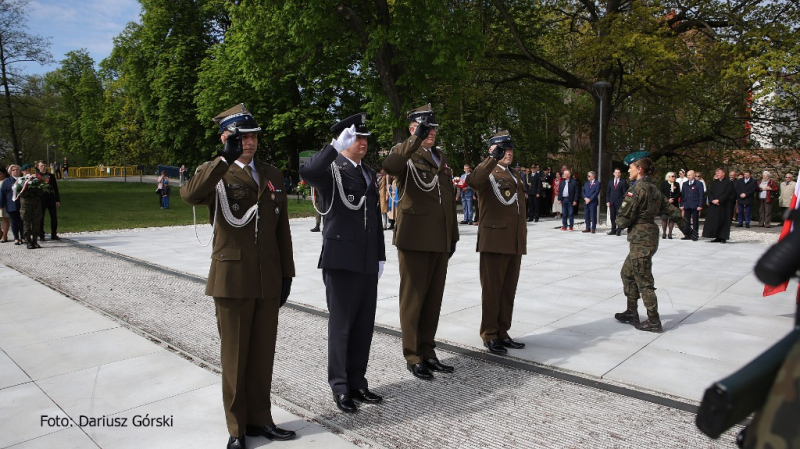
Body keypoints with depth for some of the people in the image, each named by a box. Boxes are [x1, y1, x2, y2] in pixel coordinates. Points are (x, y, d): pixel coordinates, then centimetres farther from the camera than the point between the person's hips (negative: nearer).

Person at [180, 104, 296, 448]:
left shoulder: (271, 174, 11)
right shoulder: (214, 174, -2)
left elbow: (282, 228, 11)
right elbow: (190, 195, -27)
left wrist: (286, 274, 8)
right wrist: (226, 158, -28)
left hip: (269, 281, 4)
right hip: (233, 279, -4)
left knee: (263, 354, 13)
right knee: (234, 356, 8)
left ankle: (259, 418, 30)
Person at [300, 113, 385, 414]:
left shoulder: (368, 173, 16)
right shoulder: (330, 168, -5)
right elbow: (307, 173, -31)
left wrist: (380, 255, 15)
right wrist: (336, 146, -36)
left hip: (367, 262, 7)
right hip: (341, 260, -6)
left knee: (364, 324, 11)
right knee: (341, 324, 3)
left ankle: (357, 382, 24)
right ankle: (340, 387, 16)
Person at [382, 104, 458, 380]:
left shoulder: (442, 158, 19)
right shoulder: (404, 152, -2)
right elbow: (390, 166, -28)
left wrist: (453, 235, 17)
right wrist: (416, 140, -32)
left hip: (440, 241, 7)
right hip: (414, 239, -6)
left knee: (434, 299, 12)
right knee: (413, 298, 3)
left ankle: (428, 351, 25)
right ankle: (413, 357, 14)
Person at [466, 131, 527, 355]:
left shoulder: (514, 176, 22)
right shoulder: (487, 172, -3)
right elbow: (473, 180, -29)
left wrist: (523, 239, 19)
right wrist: (493, 158, -32)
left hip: (515, 243, 8)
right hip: (495, 241, -7)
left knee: (509, 291, 12)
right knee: (492, 290, 1)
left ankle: (502, 332, 23)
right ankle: (489, 336, 11)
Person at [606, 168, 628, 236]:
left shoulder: (623, 182, 0)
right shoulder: (610, 182, 12)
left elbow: (625, 193, -2)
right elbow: (608, 192, 12)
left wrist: (623, 202, -9)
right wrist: (607, 201, 2)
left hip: (619, 202, -4)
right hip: (611, 202, 4)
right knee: (612, 217, 5)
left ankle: (619, 230, 1)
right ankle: (613, 230, 11)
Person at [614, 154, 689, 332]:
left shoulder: (637, 189, -16)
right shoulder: (653, 188, 11)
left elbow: (624, 218, -16)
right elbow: (670, 209, 17)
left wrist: (619, 222, 6)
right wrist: (684, 226, 26)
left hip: (641, 239, -9)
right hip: (649, 236, 9)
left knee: (644, 281, -2)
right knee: (627, 273, 18)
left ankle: (654, 321, 5)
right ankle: (632, 312, 26)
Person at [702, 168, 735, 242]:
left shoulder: (728, 182, -1)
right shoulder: (714, 182, 14)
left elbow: (727, 193, -10)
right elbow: (709, 192, 7)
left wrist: (719, 200, -17)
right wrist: (712, 200, -10)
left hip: (724, 205, -5)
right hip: (714, 205, 5)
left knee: (723, 221, -2)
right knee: (714, 221, 2)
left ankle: (723, 237, 3)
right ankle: (717, 237, 8)